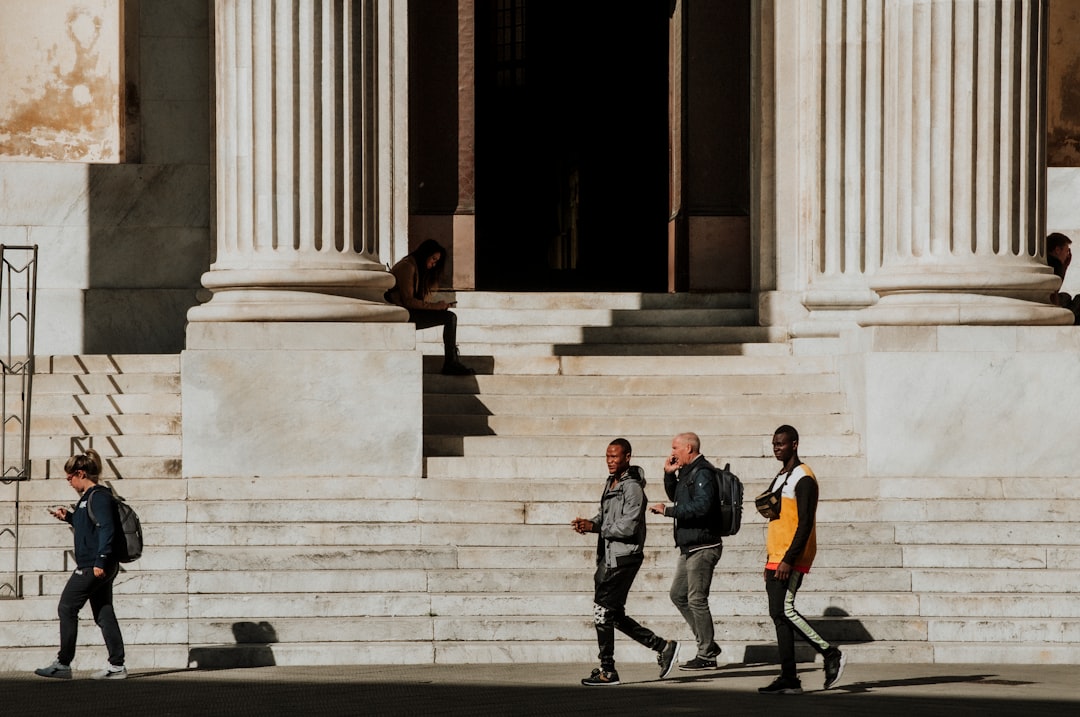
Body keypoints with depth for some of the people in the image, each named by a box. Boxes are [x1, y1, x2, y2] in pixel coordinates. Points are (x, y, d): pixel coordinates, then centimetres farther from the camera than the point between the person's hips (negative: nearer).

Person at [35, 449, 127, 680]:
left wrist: (100, 561, -26)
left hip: (93, 567, -10)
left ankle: (63, 664, -3)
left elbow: (106, 529, -21)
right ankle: (116, 665, 6)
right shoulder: (89, 496, 18)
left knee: (67, 608, -5)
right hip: (99, 566, 10)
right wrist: (68, 517, 20)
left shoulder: (99, 496, -13)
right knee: (104, 613, 8)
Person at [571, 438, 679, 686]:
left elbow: (628, 526, -20)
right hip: (609, 557, 10)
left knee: (602, 612, -8)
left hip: (623, 558, -10)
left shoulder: (632, 487, -13)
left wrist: (594, 527, -14)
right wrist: (590, 523, 2)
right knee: (615, 615, 12)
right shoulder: (610, 483, 15)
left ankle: (607, 671, 0)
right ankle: (663, 647, 20)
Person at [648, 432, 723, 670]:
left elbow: (701, 506, -27)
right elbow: (675, 496, 30)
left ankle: (706, 656, -2)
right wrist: (669, 474, 12)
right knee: (678, 595, 14)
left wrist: (667, 510, -21)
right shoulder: (687, 472, 16)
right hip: (689, 547, 11)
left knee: (696, 599, -7)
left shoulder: (702, 472, -15)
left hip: (703, 547, -11)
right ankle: (707, 644, 19)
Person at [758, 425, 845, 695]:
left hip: (792, 559, -9)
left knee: (785, 610, -17)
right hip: (775, 559, 9)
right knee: (778, 614, 4)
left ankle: (831, 654, -7)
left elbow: (805, 523, -17)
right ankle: (788, 680, 4)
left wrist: (789, 560, -23)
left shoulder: (803, 478, -10)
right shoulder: (780, 478, 19)